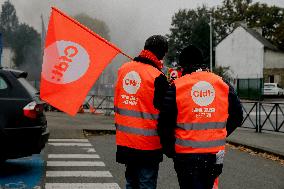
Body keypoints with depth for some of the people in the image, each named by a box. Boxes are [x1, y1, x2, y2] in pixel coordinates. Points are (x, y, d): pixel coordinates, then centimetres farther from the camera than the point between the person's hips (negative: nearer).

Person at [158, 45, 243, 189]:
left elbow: (165, 123, -9)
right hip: (215, 154, 4)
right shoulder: (224, 85, 3)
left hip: (186, 155, -4)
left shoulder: (176, 87, -8)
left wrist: (169, 150, 4)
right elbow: (237, 116, 10)